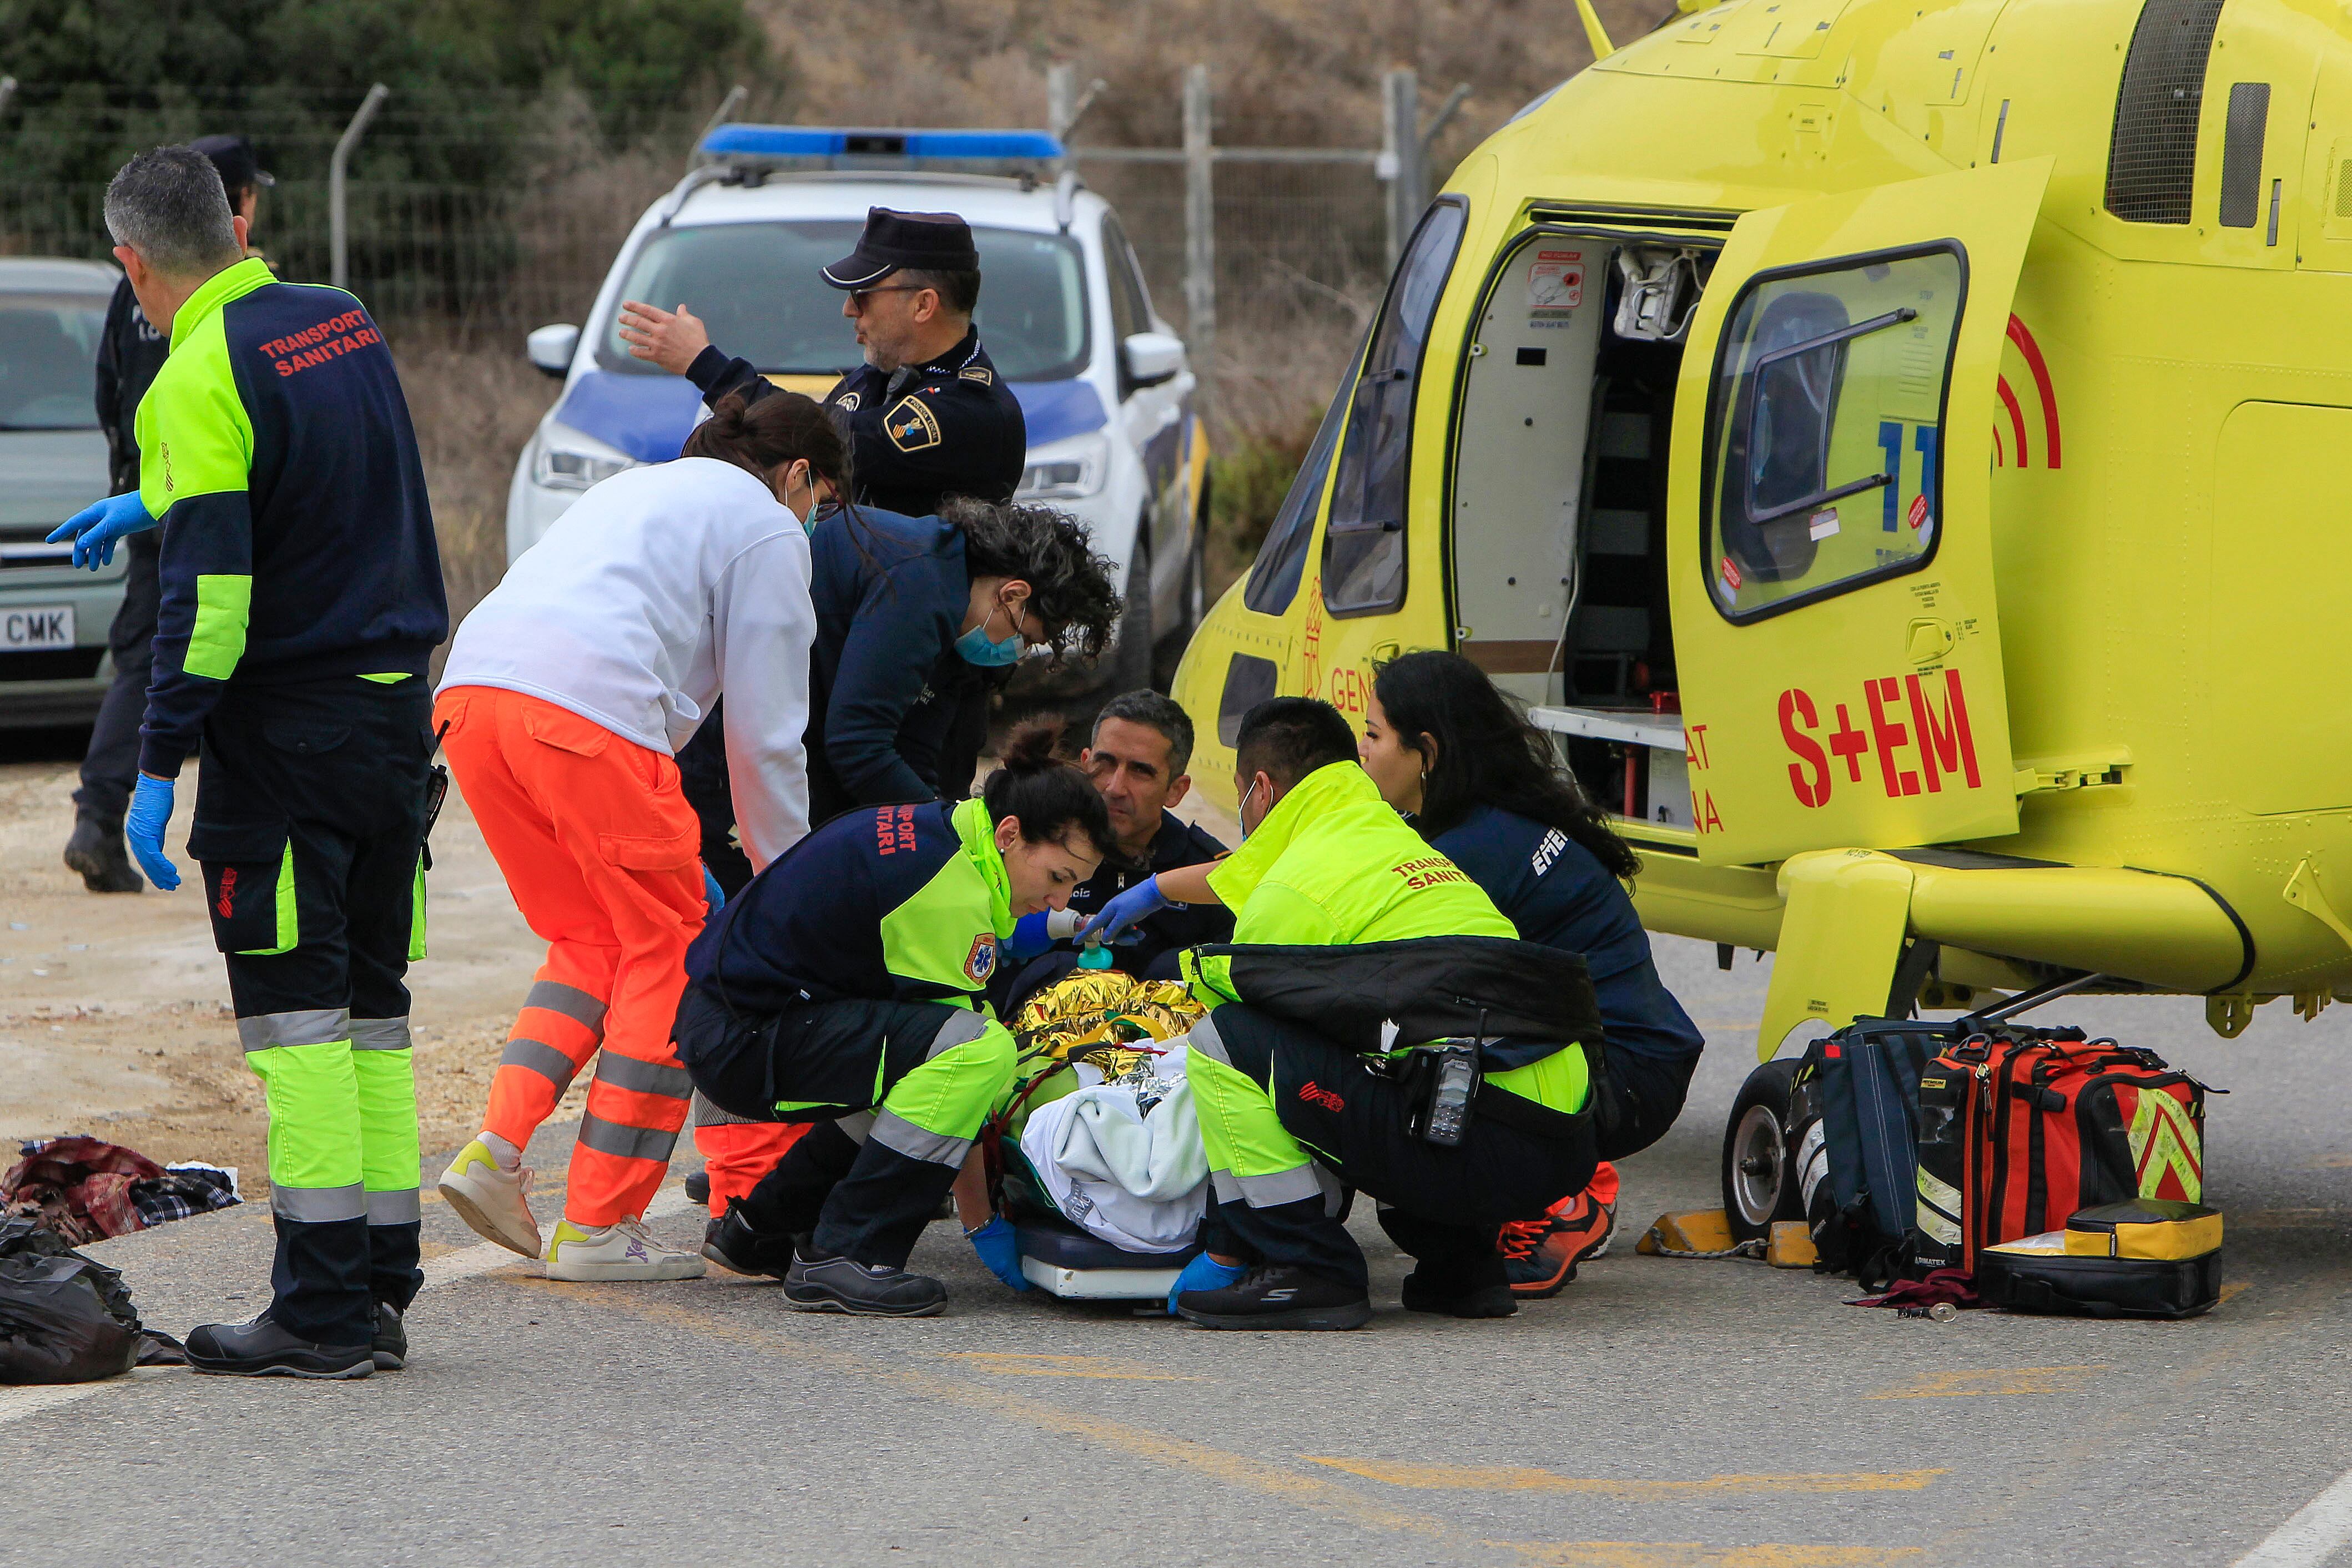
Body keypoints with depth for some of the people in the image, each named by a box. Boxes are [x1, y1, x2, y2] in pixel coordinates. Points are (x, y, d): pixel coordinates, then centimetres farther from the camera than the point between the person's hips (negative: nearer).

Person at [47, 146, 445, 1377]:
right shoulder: (345, 324, 9)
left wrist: (158, 769, -18)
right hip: (396, 715, 8)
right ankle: (380, 1293, 15)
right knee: (372, 1008, 12)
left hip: (283, 733, -8)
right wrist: (152, 505, 40)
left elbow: (208, 588, -21)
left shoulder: (204, 376, -15)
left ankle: (321, 1313, -6)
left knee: (297, 1020, -5)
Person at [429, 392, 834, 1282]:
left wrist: (672, 855, 43)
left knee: (592, 938, 21)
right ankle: (598, 1225, 2)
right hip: (585, 708, -8)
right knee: (665, 952, 5)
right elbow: (767, 729, 9)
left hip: (470, 691, 8)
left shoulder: (642, 490, 36)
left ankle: (496, 1150, 3)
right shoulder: (767, 528, 12)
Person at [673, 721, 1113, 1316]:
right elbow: (963, 1058, -17)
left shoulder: (934, 829, 11)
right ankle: (841, 1259, -18)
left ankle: (764, 1227, 29)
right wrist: (982, 1222, -12)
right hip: (741, 1039, -10)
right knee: (980, 1051, -22)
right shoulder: (950, 894, -19)